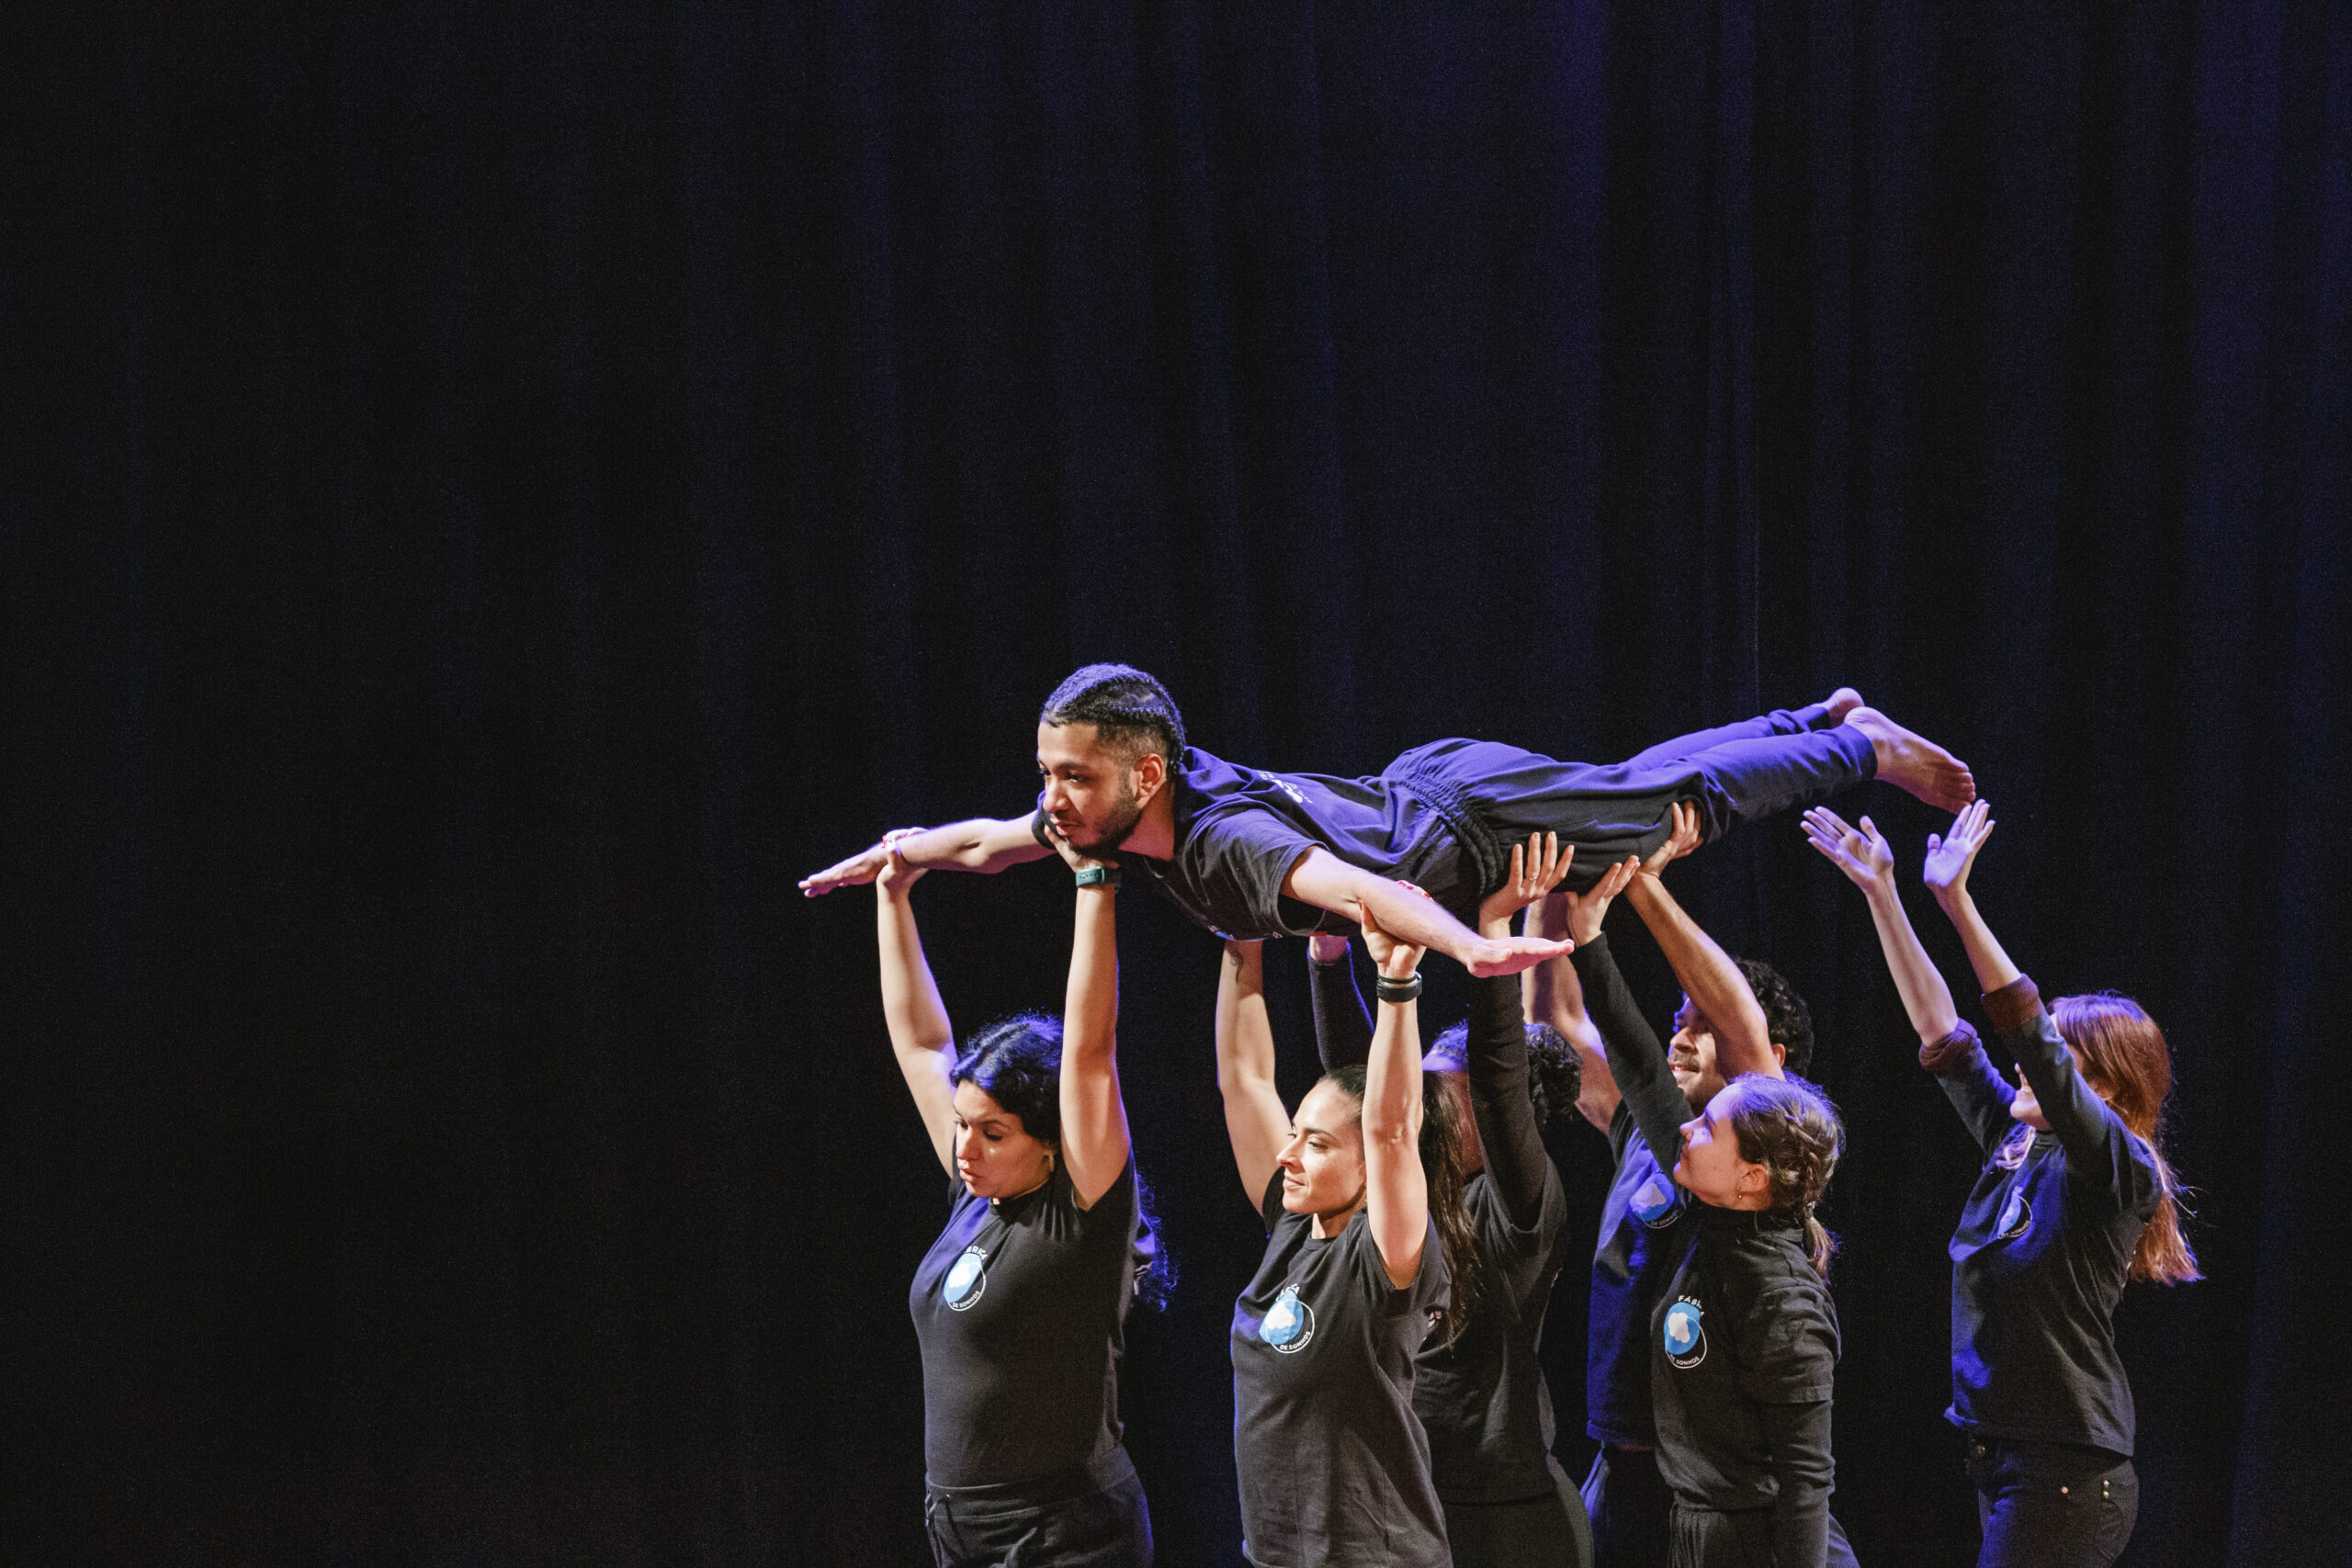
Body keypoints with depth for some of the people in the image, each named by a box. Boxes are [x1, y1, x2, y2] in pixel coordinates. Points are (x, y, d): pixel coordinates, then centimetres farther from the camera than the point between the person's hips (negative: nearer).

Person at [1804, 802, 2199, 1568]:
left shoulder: (2121, 1171, -12)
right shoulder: (2015, 1143, 10)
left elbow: (2035, 1047, -23)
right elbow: (1941, 1030, 10)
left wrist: (1958, 903, -28)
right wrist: (1881, 896, 4)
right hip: (2003, 1461, 8)